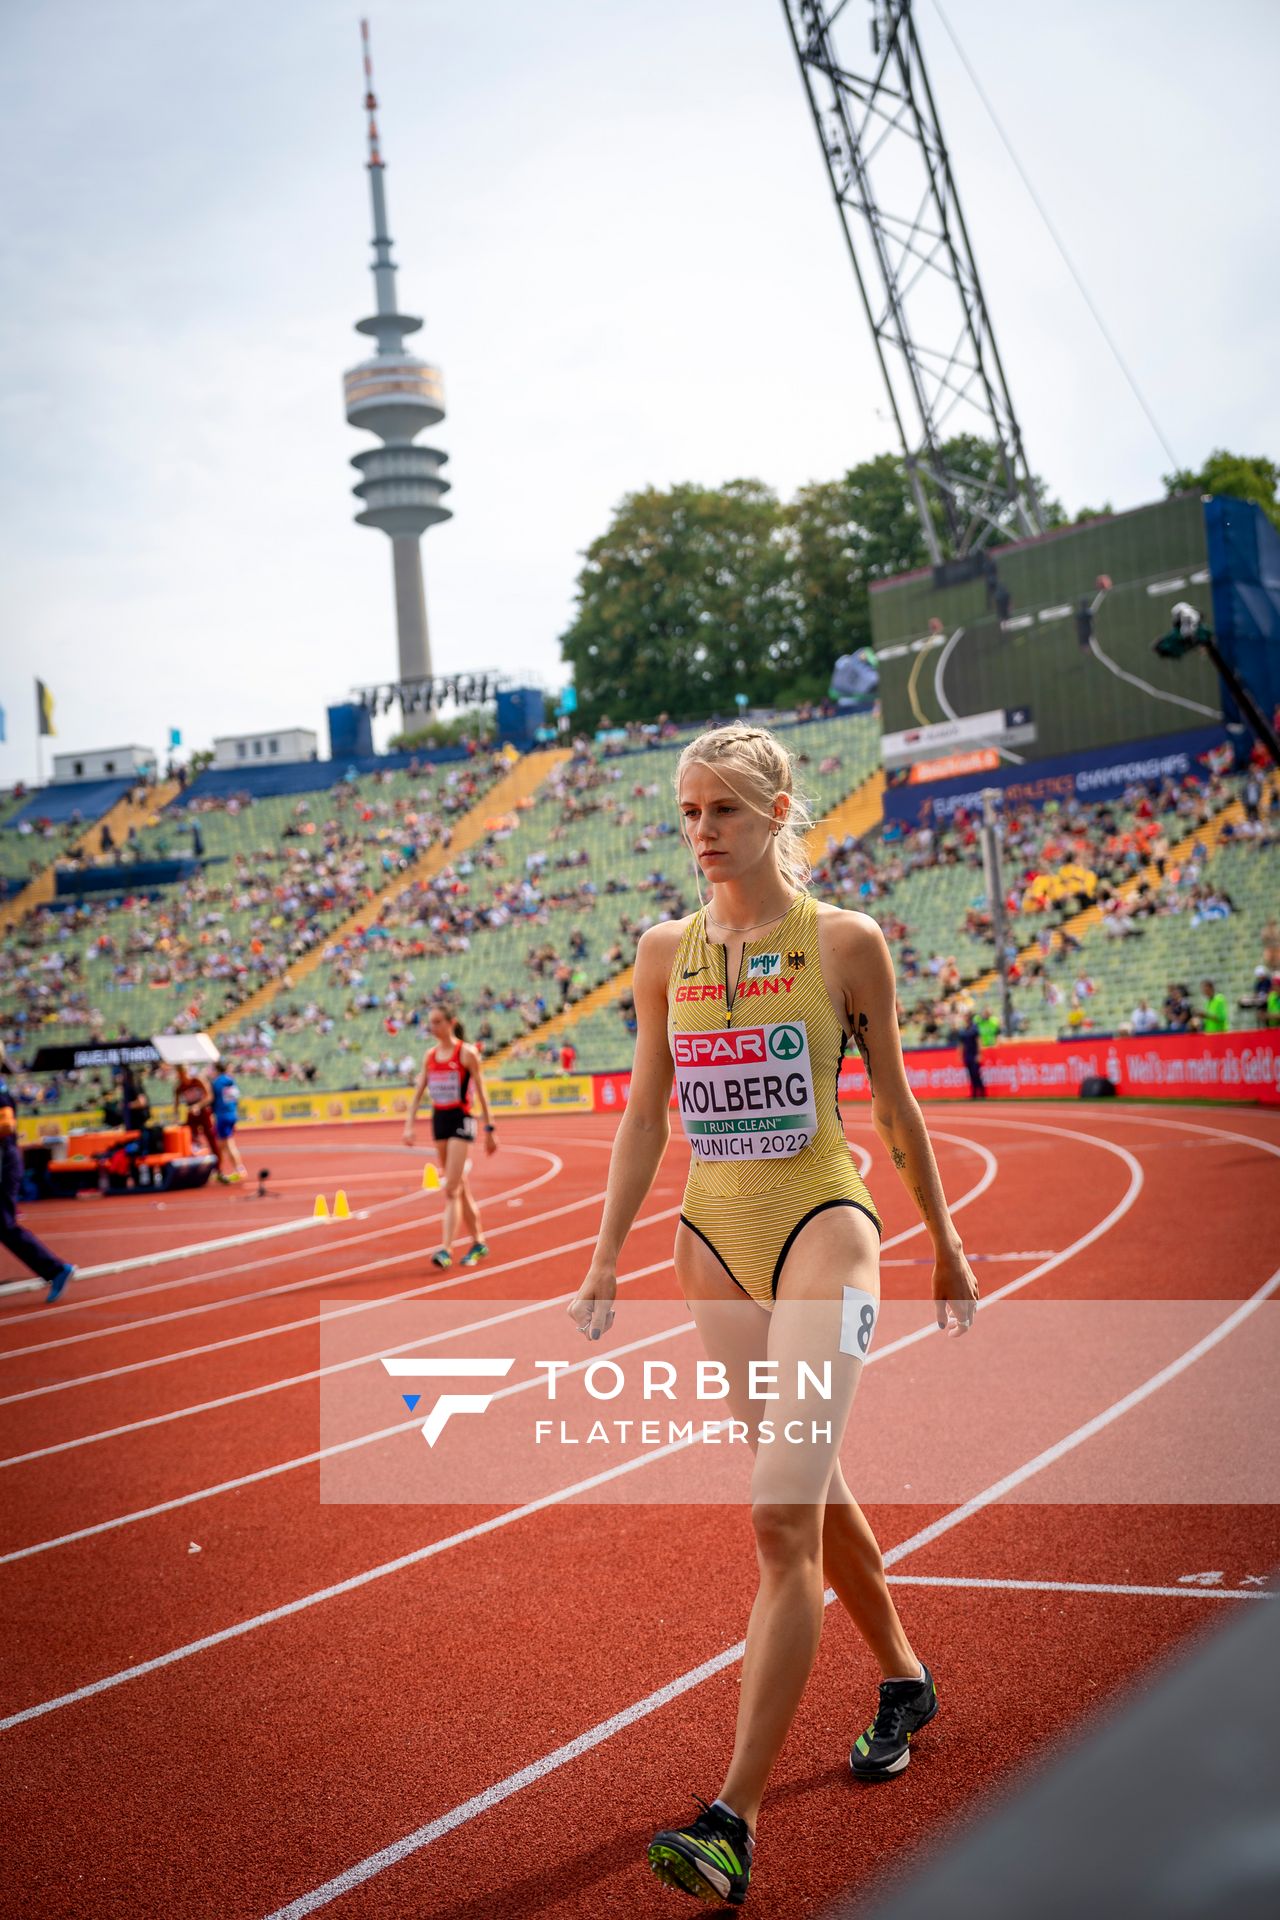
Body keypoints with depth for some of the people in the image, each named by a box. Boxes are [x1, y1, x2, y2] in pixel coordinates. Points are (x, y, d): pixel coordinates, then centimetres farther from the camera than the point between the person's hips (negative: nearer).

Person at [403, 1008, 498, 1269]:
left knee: (451, 1189, -14)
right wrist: (409, 1124, 0)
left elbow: (481, 1093, -4)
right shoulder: (429, 1055, 10)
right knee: (461, 1187, 13)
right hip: (439, 1120, 6)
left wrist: (489, 1129, -3)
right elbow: (418, 1092, 11)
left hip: (461, 1120, -6)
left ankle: (446, 1249, -18)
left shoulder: (466, 1053, -6)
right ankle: (478, 1242, 24)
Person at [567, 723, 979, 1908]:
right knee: (811, 1495, 17)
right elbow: (645, 1112, 10)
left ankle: (734, 1819, -13)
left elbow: (893, 1103, 4)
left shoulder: (845, 943, -4)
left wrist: (945, 1244, 10)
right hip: (715, 1241, 5)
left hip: (822, 1230, -5)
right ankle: (903, 1683, 41)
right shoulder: (664, 952, 6)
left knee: (781, 1518, -14)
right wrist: (607, 1257, 6)